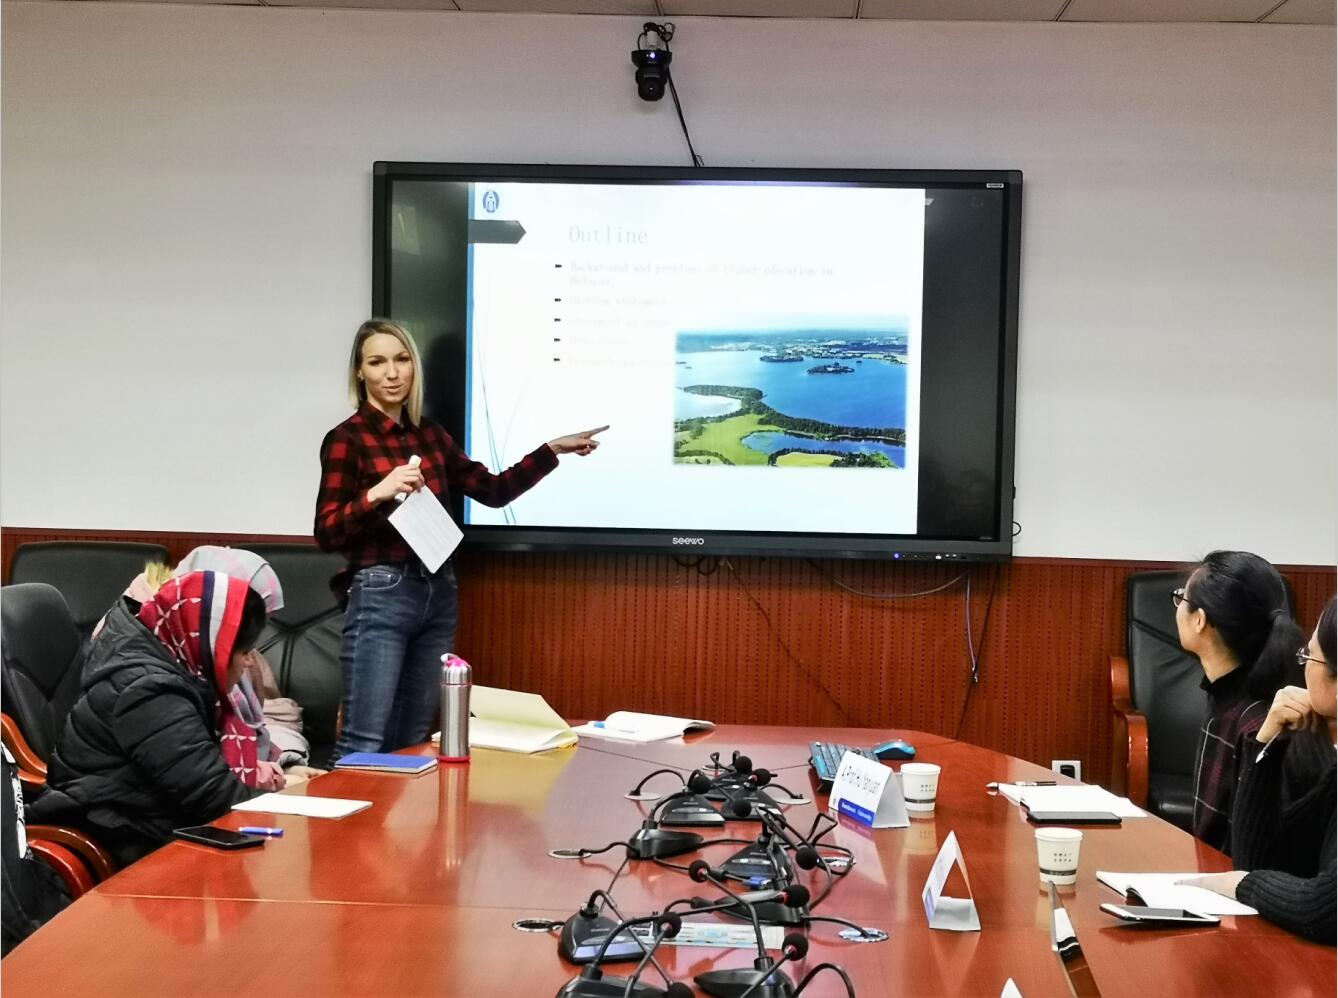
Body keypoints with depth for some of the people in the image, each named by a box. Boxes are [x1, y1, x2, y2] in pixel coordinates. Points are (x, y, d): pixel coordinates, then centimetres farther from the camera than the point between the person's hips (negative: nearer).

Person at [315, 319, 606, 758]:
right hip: (380, 595, -6)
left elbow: (494, 490, 16)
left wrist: (553, 449, 13)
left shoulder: (429, 434, 12)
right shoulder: (346, 439, -6)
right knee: (364, 743, -9)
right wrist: (377, 493, -26)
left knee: (412, 740, 9)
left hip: (438, 593, 7)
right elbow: (326, 533, -11)